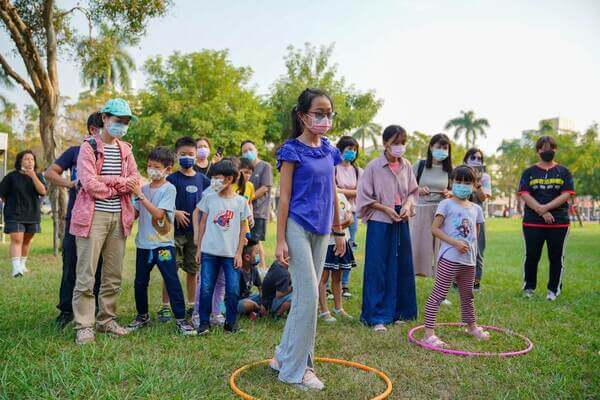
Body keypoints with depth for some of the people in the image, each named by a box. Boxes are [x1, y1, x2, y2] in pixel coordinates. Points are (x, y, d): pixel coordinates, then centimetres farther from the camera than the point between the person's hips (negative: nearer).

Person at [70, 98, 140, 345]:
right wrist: (120, 185, -3)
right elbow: (89, 183, -13)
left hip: (119, 218, 5)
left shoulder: (125, 149, 15)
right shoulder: (89, 147, -1)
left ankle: (106, 320, 21)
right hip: (93, 216, -5)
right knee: (86, 275, -3)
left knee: (113, 275, 9)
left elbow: (135, 181, 4)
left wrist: (107, 180, -9)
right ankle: (84, 326, 4)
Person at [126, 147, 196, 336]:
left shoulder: (169, 189, -8)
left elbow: (158, 214, -19)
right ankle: (142, 316, 31)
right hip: (144, 243, 5)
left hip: (163, 244, -5)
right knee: (140, 282, 13)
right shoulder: (143, 188, 8)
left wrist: (140, 195, -20)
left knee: (172, 281, -4)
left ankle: (180, 319, 5)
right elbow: (134, 213, 8)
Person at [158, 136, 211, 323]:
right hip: (175, 231, -3)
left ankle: (192, 306, 23)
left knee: (193, 270, 11)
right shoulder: (171, 179, -3)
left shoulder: (203, 180, 6)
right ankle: (165, 306, 11)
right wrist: (175, 213, -18)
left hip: (196, 231, 3)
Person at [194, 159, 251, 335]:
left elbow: (242, 229, 4)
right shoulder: (209, 198, 4)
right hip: (209, 252, 1)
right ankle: (204, 322, 14)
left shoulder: (240, 201, 1)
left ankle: (231, 322, 17)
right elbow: (202, 223, 9)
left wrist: (239, 253, 0)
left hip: (231, 254, -1)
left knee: (233, 290, -1)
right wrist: (199, 247, 6)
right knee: (206, 288, 0)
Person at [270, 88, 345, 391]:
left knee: (305, 295, 11)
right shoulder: (292, 150, -8)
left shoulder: (329, 151, 10)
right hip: (298, 227, -7)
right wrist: (280, 240, -12)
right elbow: (284, 197, -10)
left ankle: (285, 355, 25)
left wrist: (338, 231, 17)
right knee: (309, 295, -7)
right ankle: (295, 369, 7)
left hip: (320, 231, 7)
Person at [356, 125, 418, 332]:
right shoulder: (374, 166, -8)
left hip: (401, 222, 5)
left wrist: (408, 205, -6)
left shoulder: (406, 166, 5)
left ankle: (398, 311, 24)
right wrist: (386, 208, -14)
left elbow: (413, 192, 13)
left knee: (401, 267, 10)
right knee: (378, 269, -2)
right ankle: (377, 317, 7)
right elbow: (365, 198, -6)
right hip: (380, 223, -5)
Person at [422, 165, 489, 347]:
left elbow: (475, 235, 19)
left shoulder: (476, 209, 12)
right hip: (449, 258, -7)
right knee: (438, 294, -6)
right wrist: (455, 242, -19)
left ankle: (471, 326, 43)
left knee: (467, 295, 23)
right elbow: (434, 228, -12)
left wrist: (473, 254, 11)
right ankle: (429, 332, -4)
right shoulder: (446, 204, -6)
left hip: (469, 260, 7)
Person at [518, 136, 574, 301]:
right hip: (532, 222, 0)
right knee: (531, 256, 4)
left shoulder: (563, 172, 7)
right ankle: (529, 287, 20)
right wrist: (541, 212, -17)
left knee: (556, 257, 5)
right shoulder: (529, 172, 7)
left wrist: (545, 207, -18)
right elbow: (524, 194, -4)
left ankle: (553, 289, 17)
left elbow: (566, 194, -4)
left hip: (559, 222, 0)